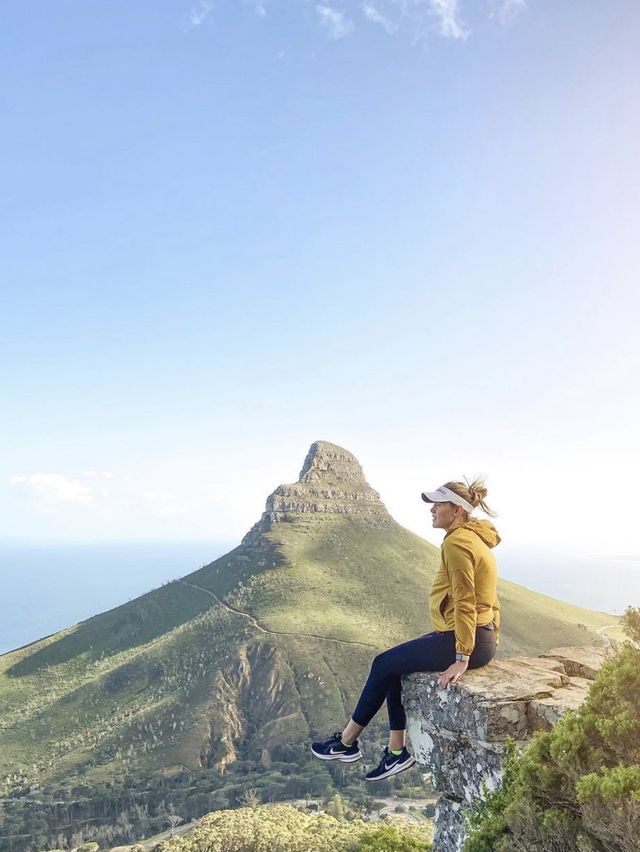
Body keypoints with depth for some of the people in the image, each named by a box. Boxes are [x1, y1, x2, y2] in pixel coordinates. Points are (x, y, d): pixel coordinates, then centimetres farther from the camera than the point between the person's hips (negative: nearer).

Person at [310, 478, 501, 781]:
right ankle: (396, 752, 19)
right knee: (395, 666, 15)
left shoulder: (457, 542, -18)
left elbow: (464, 603, -22)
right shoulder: (473, 538, 13)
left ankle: (347, 741, 20)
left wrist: (461, 658, -21)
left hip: (465, 640, -10)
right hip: (482, 638, 10)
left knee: (384, 664, 4)